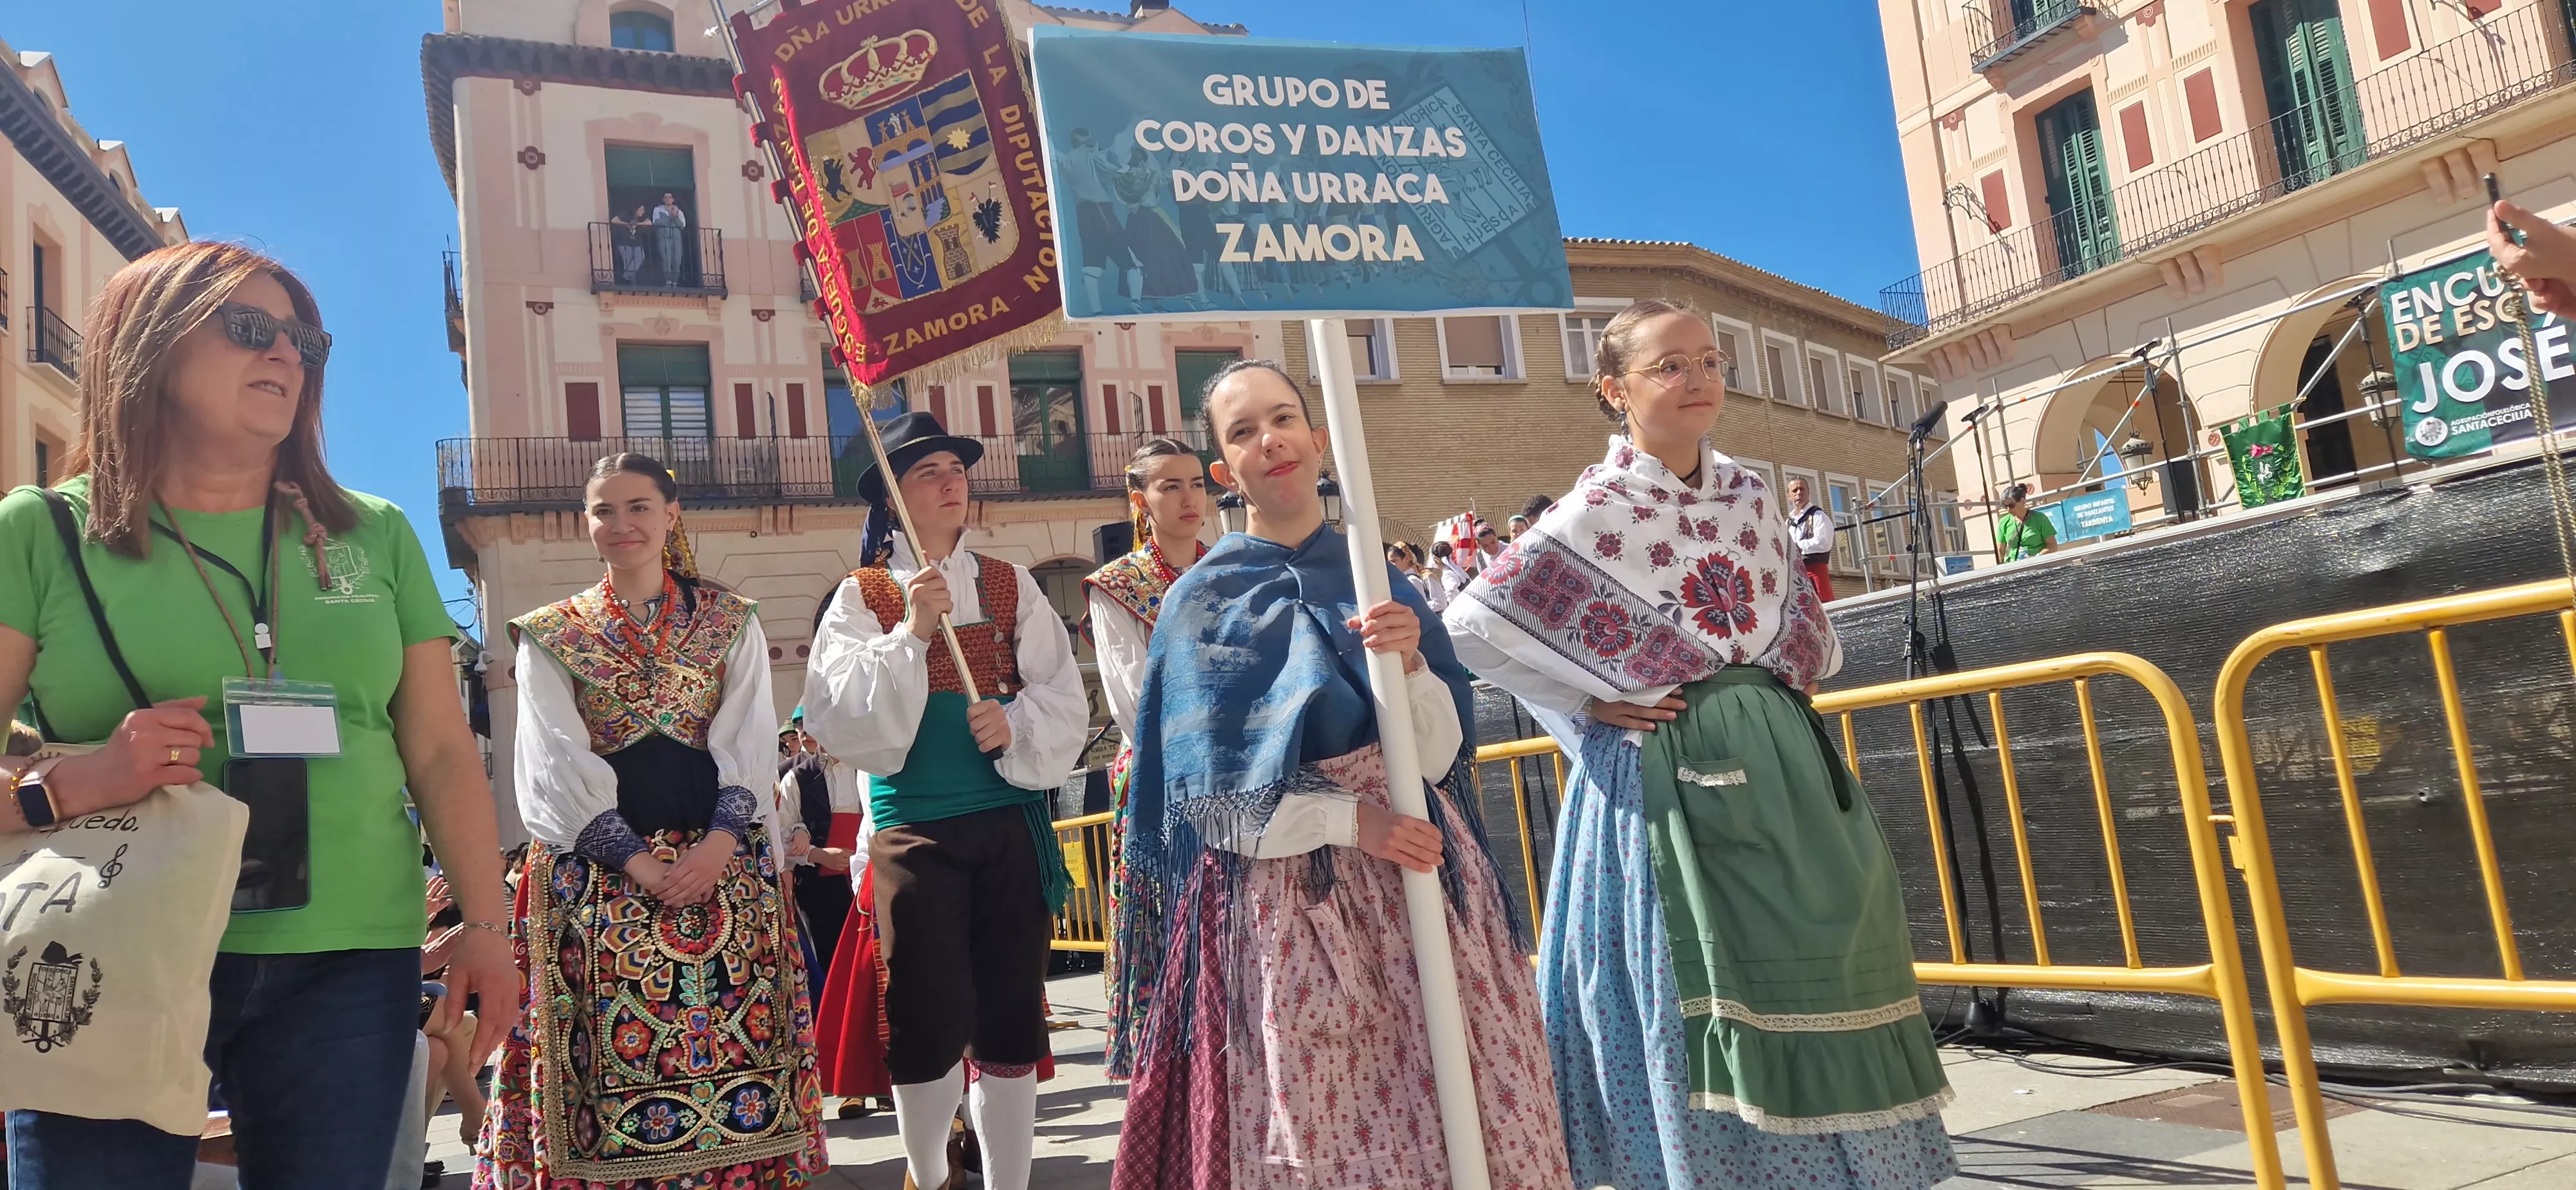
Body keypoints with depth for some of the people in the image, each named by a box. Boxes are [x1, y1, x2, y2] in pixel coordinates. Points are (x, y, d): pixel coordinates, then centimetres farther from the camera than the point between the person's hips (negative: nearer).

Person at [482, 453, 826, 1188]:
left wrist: (719, 842, -15)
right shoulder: (551, 636, 11)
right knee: (614, 1060, -3)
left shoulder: (732, 623, 12)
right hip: (599, 871, 0)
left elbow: (747, 743, 3)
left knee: (736, 1050, -3)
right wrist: (638, 860, -12)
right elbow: (556, 761, 0)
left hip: (725, 865, 0)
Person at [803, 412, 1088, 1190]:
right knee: (929, 1017, 1)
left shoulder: (1011, 586, 8)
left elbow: (1066, 704, 3)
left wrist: (1016, 726, -17)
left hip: (1012, 822, 2)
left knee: (1011, 1013, 5)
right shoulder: (862, 596, 3)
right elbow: (834, 717, -8)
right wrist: (912, 633, -16)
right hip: (913, 826, -2)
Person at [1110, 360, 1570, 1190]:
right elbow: (1214, 796, -5)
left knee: (1456, 1116, 2)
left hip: (1418, 879, 3)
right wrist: (1348, 820, -15)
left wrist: (1409, 663, -17)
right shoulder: (1202, 600, 1)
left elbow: (1438, 755, 1)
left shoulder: (1379, 576, 9)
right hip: (1285, 902, -2)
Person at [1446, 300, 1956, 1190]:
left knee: (1810, 974, 11)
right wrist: (1593, 702, -10)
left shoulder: (1746, 494, 9)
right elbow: (1473, 627, -11)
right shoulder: (1597, 512, -10)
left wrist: (1769, 686, 1)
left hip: (1777, 767, 6)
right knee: (1715, 992, -1)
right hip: (1673, 779, -6)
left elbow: (1811, 635, 20)